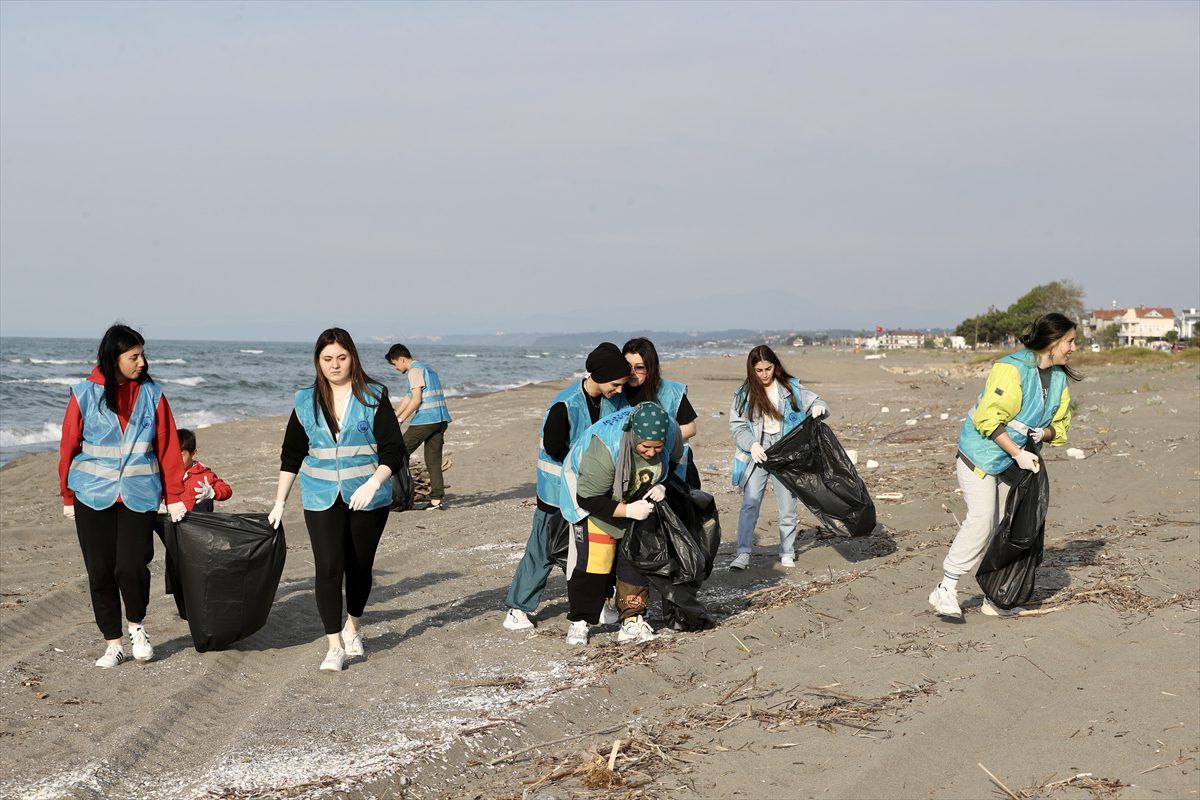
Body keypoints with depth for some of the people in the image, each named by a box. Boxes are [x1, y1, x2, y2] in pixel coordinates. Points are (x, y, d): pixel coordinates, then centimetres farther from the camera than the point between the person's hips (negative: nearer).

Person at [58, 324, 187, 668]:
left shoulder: (151, 394, 2)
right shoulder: (85, 394, -1)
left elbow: (168, 447, 4)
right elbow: (68, 446, 5)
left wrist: (174, 496, 4)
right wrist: (67, 496, 8)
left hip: (140, 495, 0)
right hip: (93, 495, 0)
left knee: (131, 565, -13)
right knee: (100, 571, 2)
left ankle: (136, 627, 14)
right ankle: (113, 643, 14)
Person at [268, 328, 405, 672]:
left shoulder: (373, 397, -4)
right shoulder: (306, 401, 5)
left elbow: (393, 450, -8)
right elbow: (291, 455, 11)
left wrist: (373, 483, -24)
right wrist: (279, 503, 9)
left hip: (367, 498, -1)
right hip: (321, 499, 1)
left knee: (359, 566, 9)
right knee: (328, 567, -10)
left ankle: (353, 627, 35)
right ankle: (335, 646, -6)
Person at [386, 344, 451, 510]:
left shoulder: (415, 370, -7)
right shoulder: (426, 368, 24)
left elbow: (416, 400, -15)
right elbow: (409, 398, 28)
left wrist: (400, 419, -9)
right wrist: (393, 416, 30)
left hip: (425, 420, -9)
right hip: (441, 419, 9)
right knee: (434, 460, 6)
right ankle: (436, 500, 0)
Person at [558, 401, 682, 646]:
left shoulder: (670, 432, -26)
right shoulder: (604, 448, -42)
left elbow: (675, 461, 0)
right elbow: (588, 499, -31)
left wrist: (661, 486, -17)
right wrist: (628, 511, -35)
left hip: (635, 496, 5)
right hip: (587, 490, -5)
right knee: (595, 557, -13)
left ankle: (632, 620, 6)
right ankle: (578, 621, 1)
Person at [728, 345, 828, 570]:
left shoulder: (791, 388, 4)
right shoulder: (744, 394, 3)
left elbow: (816, 403, 5)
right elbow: (736, 425, 1)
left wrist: (819, 408, -19)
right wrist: (752, 445, -15)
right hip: (757, 454, -1)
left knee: (787, 506, 6)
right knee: (750, 503, -9)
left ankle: (787, 552, 19)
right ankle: (743, 553, -7)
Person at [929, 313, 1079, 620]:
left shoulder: (1059, 378, 5)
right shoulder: (1012, 368, -21)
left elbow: (1060, 424, 13)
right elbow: (990, 419, -25)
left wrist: (1043, 433, -10)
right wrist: (1019, 453, -26)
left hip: (1013, 461, 8)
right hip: (980, 453, -8)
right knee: (982, 517, -20)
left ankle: (994, 599, 15)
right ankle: (945, 590, -13)